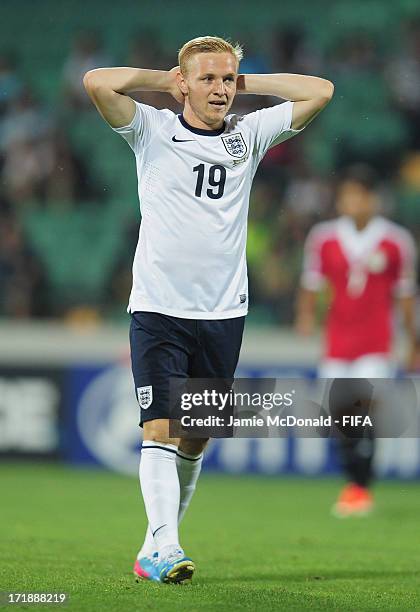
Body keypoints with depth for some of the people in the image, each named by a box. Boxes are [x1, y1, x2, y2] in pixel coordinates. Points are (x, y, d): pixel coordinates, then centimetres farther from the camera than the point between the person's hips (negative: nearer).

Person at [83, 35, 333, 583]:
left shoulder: (250, 134, 8)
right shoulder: (153, 131, 0)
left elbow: (319, 92, 6)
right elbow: (97, 82, -13)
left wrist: (246, 82, 6)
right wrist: (163, 80, -1)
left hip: (223, 312, 3)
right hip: (158, 308, -3)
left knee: (195, 440, 7)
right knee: (160, 430, -14)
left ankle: (155, 550, 18)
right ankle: (164, 548, -21)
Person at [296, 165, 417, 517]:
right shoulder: (323, 238, 2)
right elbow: (312, 284, 9)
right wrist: (306, 316, -10)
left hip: (376, 344, -3)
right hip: (337, 342, 3)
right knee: (342, 414, 2)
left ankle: (361, 488, -10)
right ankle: (352, 483, 16)